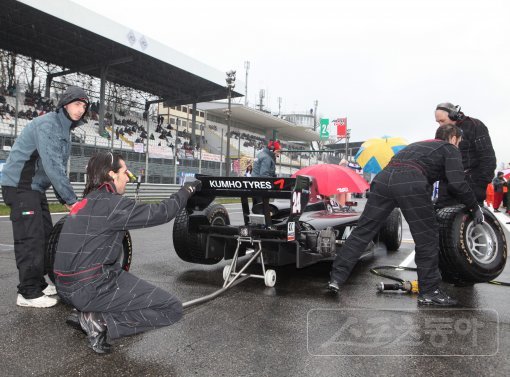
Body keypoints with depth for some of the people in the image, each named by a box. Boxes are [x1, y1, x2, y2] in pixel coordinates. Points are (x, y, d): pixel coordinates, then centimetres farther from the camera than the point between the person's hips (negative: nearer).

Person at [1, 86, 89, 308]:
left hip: (36, 188, 10)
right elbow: (52, 166, -26)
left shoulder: (64, 131, 14)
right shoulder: (48, 124, -17)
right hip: (20, 186, -10)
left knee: (46, 236, 10)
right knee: (31, 239, -10)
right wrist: (72, 199, -25)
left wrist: (66, 201, 9)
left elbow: (59, 169, 16)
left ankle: (38, 284, 20)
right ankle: (28, 293, -3)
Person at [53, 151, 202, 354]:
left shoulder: (87, 202, 11)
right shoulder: (110, 203, -15)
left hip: (67, 288, 9)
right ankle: (102, 322, -10)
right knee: (172, 308, -5)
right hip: (91, 290, -9)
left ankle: (86, 312, 14)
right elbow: (159, 213, -11)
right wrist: (186, 190, 2)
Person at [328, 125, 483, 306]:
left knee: (363, 230, 7)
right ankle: (429, 291, 16)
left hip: (384, 176, 6)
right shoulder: (450, 149, 20)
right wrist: (474, 207, 21)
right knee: (427, 237, 8)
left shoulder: (419, 145, 39)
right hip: (410, 183, -6)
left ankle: (336, 277, 7)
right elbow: (457, 184, 8)